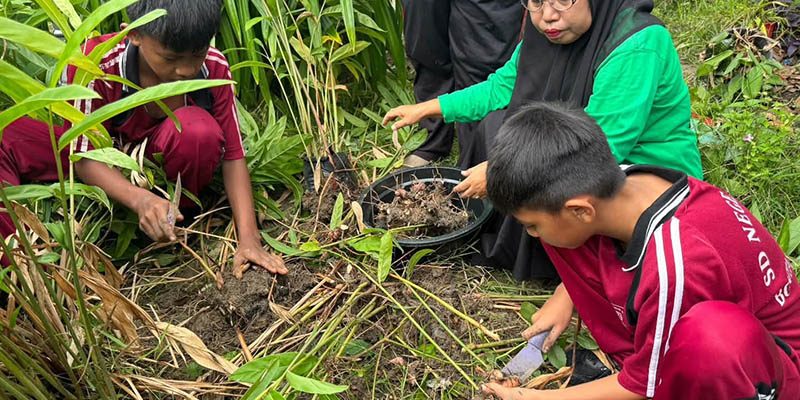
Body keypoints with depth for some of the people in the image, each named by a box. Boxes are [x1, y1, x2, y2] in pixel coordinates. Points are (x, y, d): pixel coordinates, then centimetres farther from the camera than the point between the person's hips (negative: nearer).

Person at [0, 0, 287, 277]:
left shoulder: (214, 68, -22)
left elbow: (233, 155, -18)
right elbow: (86, 159, -23)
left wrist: (248, 238, -29)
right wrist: (139, 199, -43)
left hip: (167, 166, 1)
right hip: (108, 171, 0)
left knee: (200, 129, -35)